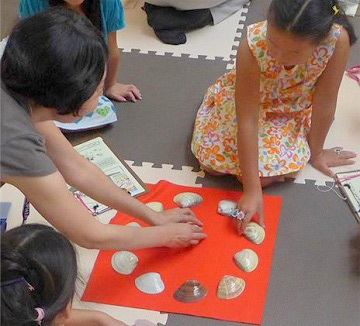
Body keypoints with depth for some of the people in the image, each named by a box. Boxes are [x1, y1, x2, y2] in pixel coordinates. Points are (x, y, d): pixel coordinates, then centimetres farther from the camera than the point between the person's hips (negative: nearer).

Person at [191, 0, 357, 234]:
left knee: (267, 172, -17)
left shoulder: (337, 40, -38)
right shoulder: (253, 46, -38)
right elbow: (247, 121, -33)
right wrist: (252, 191, -32)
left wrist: (316, 152, -6)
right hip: (247, 99, 0)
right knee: (213, 161, -4)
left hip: (292, 111, 0)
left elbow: (325, 104, -21)